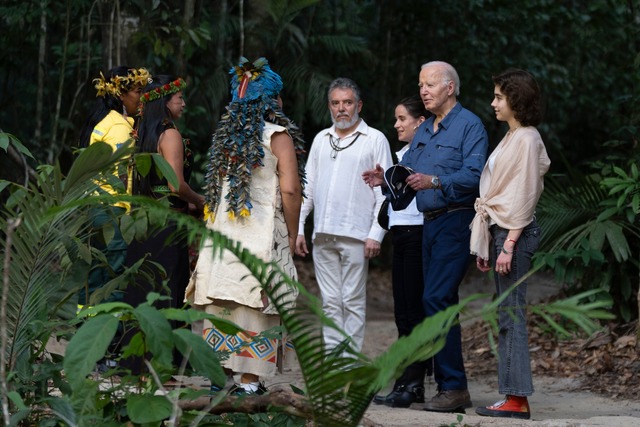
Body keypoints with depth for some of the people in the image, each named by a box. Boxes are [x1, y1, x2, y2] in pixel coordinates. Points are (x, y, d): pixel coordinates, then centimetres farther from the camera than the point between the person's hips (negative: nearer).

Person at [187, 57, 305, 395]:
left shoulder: (225, 132, 13)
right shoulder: (278, 135, -4)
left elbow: (213, 187, 17)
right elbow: (289, 190, -10)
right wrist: (292, 235, 0)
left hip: (221, 229, 5)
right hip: (263, 234, -5)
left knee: (222, 304, 7)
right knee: (255, 304, -4)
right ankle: (250, 380, -5)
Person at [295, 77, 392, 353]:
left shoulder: (375, 140, 3)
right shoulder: (321, 139, 17)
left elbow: (384, 192, -1)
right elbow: (307, 187, 19)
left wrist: (376, 235, -9)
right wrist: (298, 228, 11)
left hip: (355, 235, -5)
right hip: (322, 235, 5)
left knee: (352, 301, -4)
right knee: (330, 302, 5)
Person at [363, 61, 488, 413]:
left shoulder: (469, 125, -7)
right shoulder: (424, 130, 19)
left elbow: (473, 175, -18)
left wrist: (436, 182, -29)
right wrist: (386, 178, -3)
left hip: (456, 222, -9)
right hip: (430, 223, 9)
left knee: (436, 298, -16)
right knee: (440, 302, 9)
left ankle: (453, 387, -14)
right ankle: (449, 387, 14)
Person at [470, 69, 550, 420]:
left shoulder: (527, 139, -11)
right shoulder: (512, 137, 17)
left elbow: (524, 196, -16)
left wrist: (509, 245, -19)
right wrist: (486, 245, 18)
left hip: (515, 232, -10)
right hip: (501, 231, 10)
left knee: (511, 315, -9)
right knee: (507, 316, 8)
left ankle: (517, 399, -8)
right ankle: (514, 397, 10)